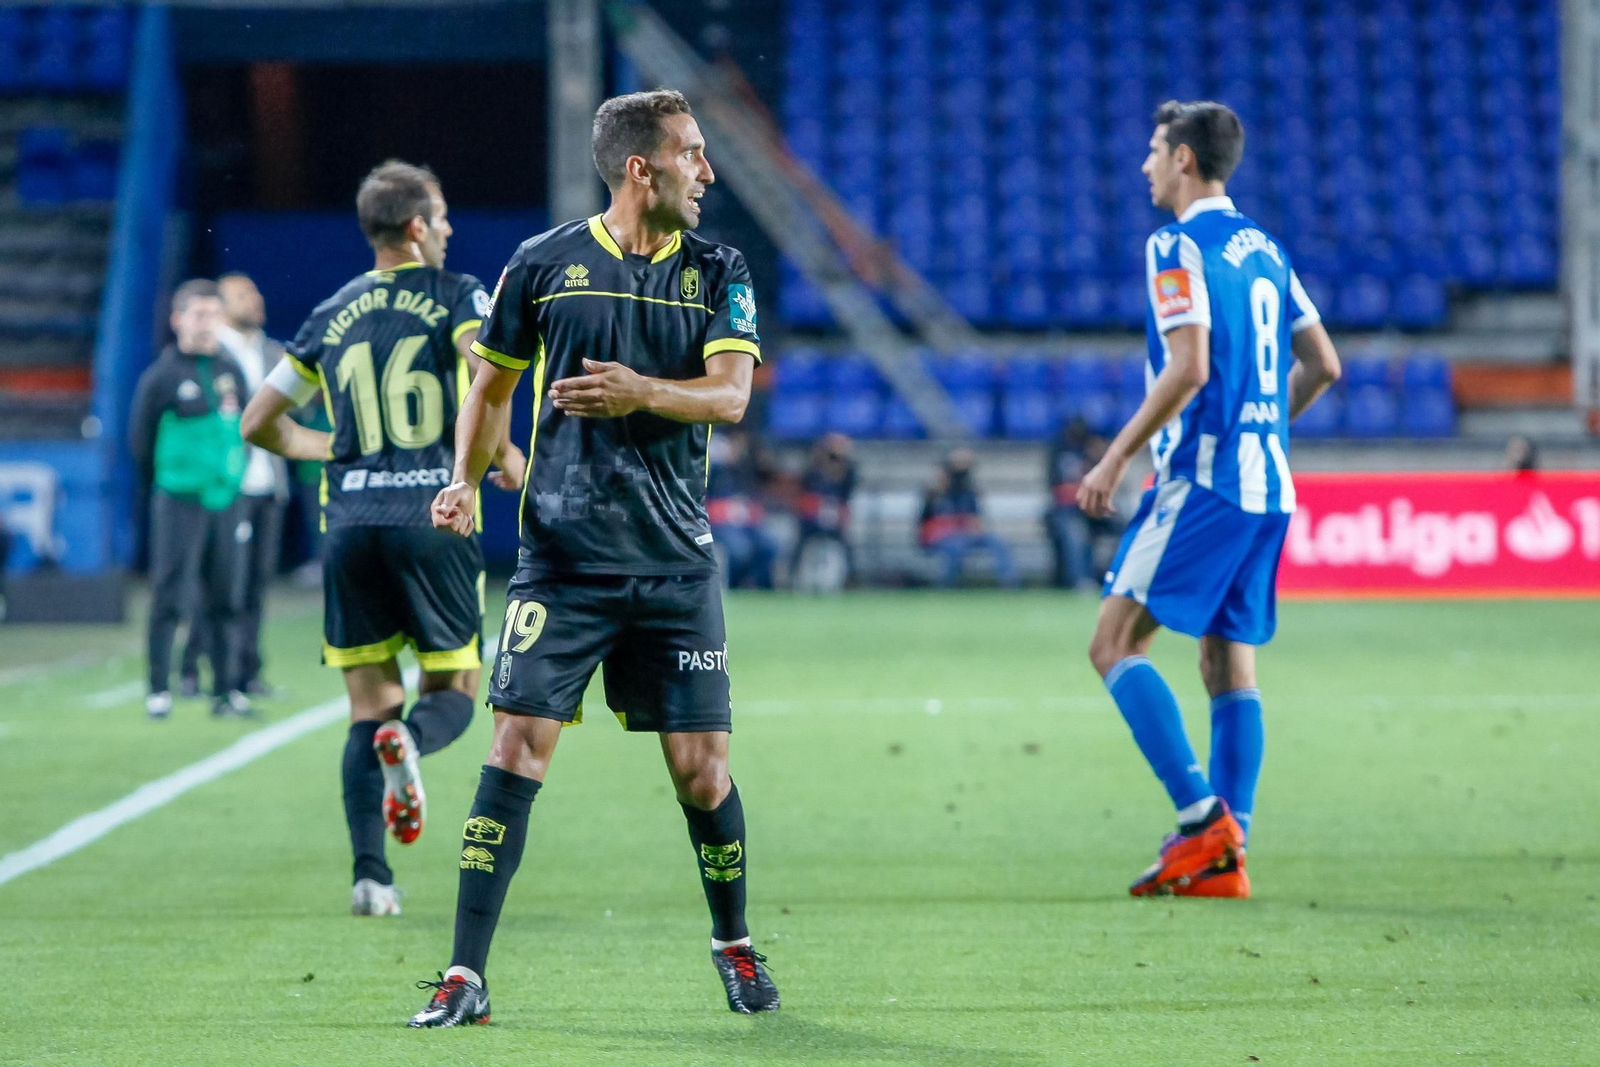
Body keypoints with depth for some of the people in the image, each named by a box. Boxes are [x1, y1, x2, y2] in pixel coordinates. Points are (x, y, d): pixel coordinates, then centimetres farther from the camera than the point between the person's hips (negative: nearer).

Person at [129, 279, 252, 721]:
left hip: (225, 499, 5)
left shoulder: (231, 371, 9)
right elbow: (140, 440, -1)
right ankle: (159, 689, -3)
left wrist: (231, 476, 11)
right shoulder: (161, 377, -6)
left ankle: (226, 690, 12)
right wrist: (165, 484, 4)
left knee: (224, 598, 7)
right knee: (169, 597, -6)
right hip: (179, 503, -5)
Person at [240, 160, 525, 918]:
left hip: (350, 523, 3)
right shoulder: (456, 295, 2)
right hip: (433, 516, -3)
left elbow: (259, 423, 19)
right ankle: (410, 741, -27)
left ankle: (370, 874, -6)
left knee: (370, 705, 8)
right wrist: (506, 457, -5)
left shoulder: (334, 314, 14)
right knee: (454, 689, 10)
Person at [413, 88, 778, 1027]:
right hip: (562, 555, -1)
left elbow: (731, 394, -7)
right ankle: (466, 976, -8)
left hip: (676, 561, 1)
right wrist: (467, 482, 1)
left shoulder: (717, 271, 5)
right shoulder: (546, 266, 2)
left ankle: (734, 943, 26)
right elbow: (492, 385, 15)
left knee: (702, 768, 1)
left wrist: (643, 392, -24)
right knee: (519, 746, -11)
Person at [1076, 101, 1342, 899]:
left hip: (1202, 480, -8)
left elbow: (1188, 368, -18)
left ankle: (1202, 814, -16)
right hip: (1266, 485, 8)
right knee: (1230, 664, 8)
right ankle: (1226, 856, 3)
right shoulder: (1263, 249, 16)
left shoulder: (1178, 246, -9)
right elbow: (1322, 364, 18)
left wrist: (1117, 457, -13)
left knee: (1115, 644, -6)